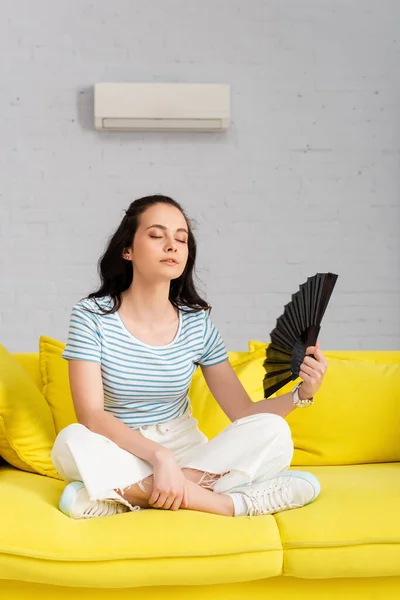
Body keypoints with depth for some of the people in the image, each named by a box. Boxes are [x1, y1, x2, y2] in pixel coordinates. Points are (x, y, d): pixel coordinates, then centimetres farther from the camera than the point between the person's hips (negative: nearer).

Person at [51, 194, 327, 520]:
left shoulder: (198, 324, -1)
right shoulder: (91, 315, -9)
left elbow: (244, 413, -4)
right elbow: (91, 416, -19)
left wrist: (302, 393, -23)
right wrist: (159, 454, -32)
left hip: (187, 452, 3)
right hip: (119, 458, -2)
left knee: (272, 432, -20)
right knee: (72, 442, -34)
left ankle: (137, 492, -24)